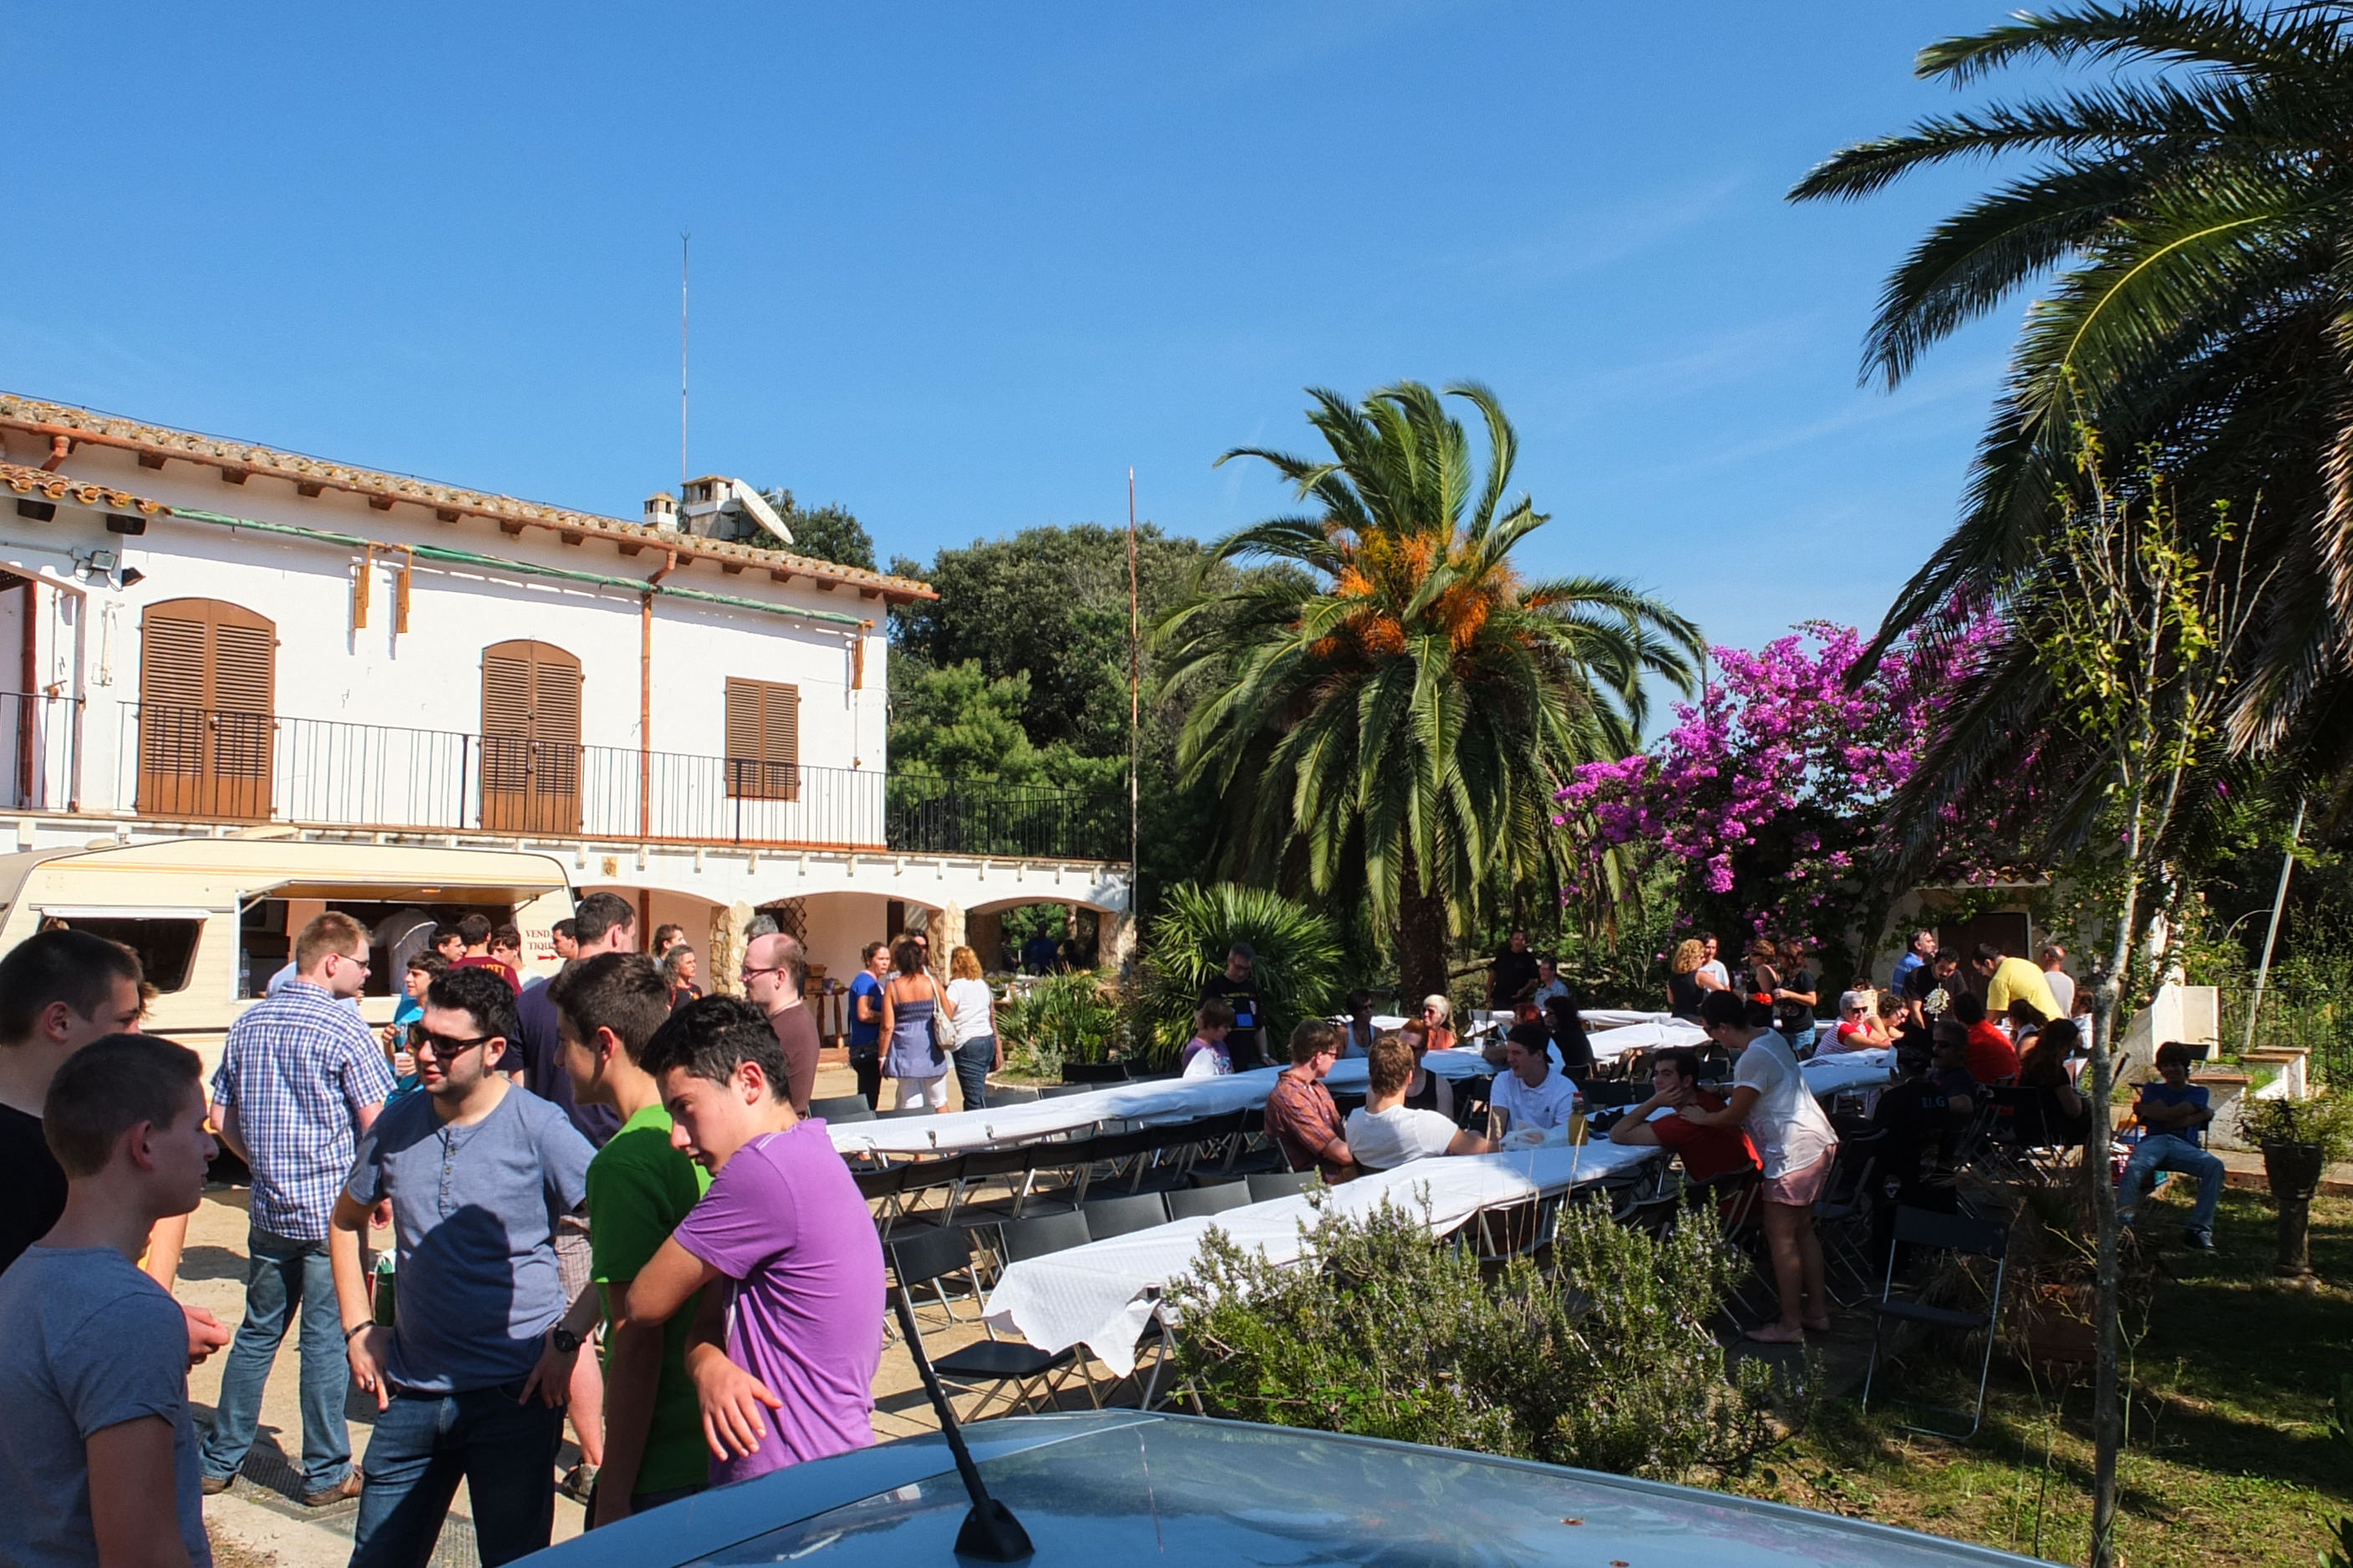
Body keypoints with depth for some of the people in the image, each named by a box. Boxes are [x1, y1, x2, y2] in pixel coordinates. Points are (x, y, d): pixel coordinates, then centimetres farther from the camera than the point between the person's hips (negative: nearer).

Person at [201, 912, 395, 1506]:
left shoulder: (248, 1024, 7)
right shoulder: (344, 1032, -14)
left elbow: (222, 1119, 13)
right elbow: (379, 1125, -16)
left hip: (268, 1211, 6)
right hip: (332, 1212, -6)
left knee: (257, 1333, 18)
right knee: (325, 1340, 3)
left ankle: (220, 1460, 26)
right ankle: (326, 1474, 12)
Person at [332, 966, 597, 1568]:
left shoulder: (537, 1127, -13)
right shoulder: (397, 1125, 3)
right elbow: (347, 1220, 20)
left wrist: (568, 1336, -18)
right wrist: (358, 1327, 11)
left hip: (514, 1395, -4)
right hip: (411, 1393, 5)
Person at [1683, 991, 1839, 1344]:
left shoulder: (1753, 1058, -21)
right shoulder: (1770, 1035, 8)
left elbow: (1734, 1114, -11)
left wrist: (1701, 1118, 4)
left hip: (1795, 1152, -10)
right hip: (1820, 1142, 10)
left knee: (1781, 1237, -2)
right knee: (1802, 1229, 18)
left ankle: (1790, 1325, 4)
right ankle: (1816, 1310, 26)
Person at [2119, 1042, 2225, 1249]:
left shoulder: (2198, 1092, 23)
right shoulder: (2152, 1090, 28)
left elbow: (2171, 1115, 3)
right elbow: (2168, 1118, 8)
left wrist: (2142, 1108, 11)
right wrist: (2201, 1115, 8)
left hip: (2184, 1146, 0)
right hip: (2154, 1141, 0)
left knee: (2214, 1166, -33)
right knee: (2134, 1166, -36)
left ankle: (2199, 1228, -32)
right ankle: (2122, 1221, -49)